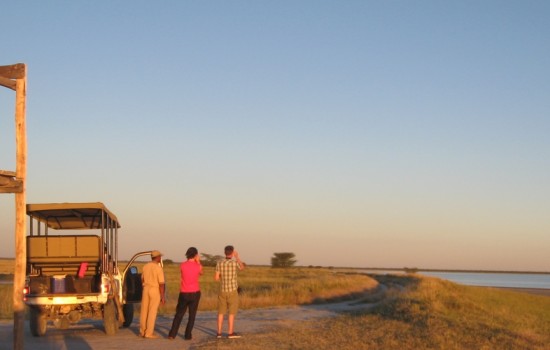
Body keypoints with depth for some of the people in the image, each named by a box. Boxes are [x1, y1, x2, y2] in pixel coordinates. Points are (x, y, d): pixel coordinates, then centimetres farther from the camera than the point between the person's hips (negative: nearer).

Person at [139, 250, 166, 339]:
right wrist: (163, 297, -12)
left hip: (146, 289, 6)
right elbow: (161, 284, -17)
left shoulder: (145, 266, 3)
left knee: (144, 311, 12)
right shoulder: (159, 268, -16)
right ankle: (149, 333, -1)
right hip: (155, 291, -6)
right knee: (152, 312, -2)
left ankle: (142, 331, 19)